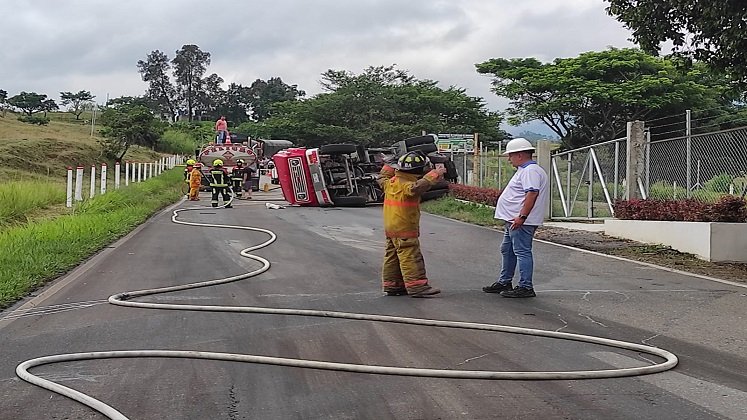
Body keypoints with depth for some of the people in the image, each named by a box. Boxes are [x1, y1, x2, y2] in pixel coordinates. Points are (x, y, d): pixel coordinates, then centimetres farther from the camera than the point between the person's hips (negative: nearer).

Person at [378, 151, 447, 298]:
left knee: (392, 257, 14)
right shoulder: (407, 186, -19)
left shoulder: (390, 182, 8)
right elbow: (418, 187, -40)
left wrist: (388, 169, 40)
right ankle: (417, 286, -11)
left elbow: (382, 179, 28)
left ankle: (392, 286, 21)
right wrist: (434, 175, -35)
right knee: (410, 258, -9)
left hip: (390, 229, 9)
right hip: (405, 230, -9)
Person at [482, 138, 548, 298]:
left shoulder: (531, 171, -15)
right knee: (507, 251, 18)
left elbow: (532, 194, -26)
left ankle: (526, 287, -6)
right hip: (513, 220, 12)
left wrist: (522, 217, -30)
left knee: (522, 252, -8)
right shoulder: (524, 170, 20)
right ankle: (504, 283, 29)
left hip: (521, 222, -12)